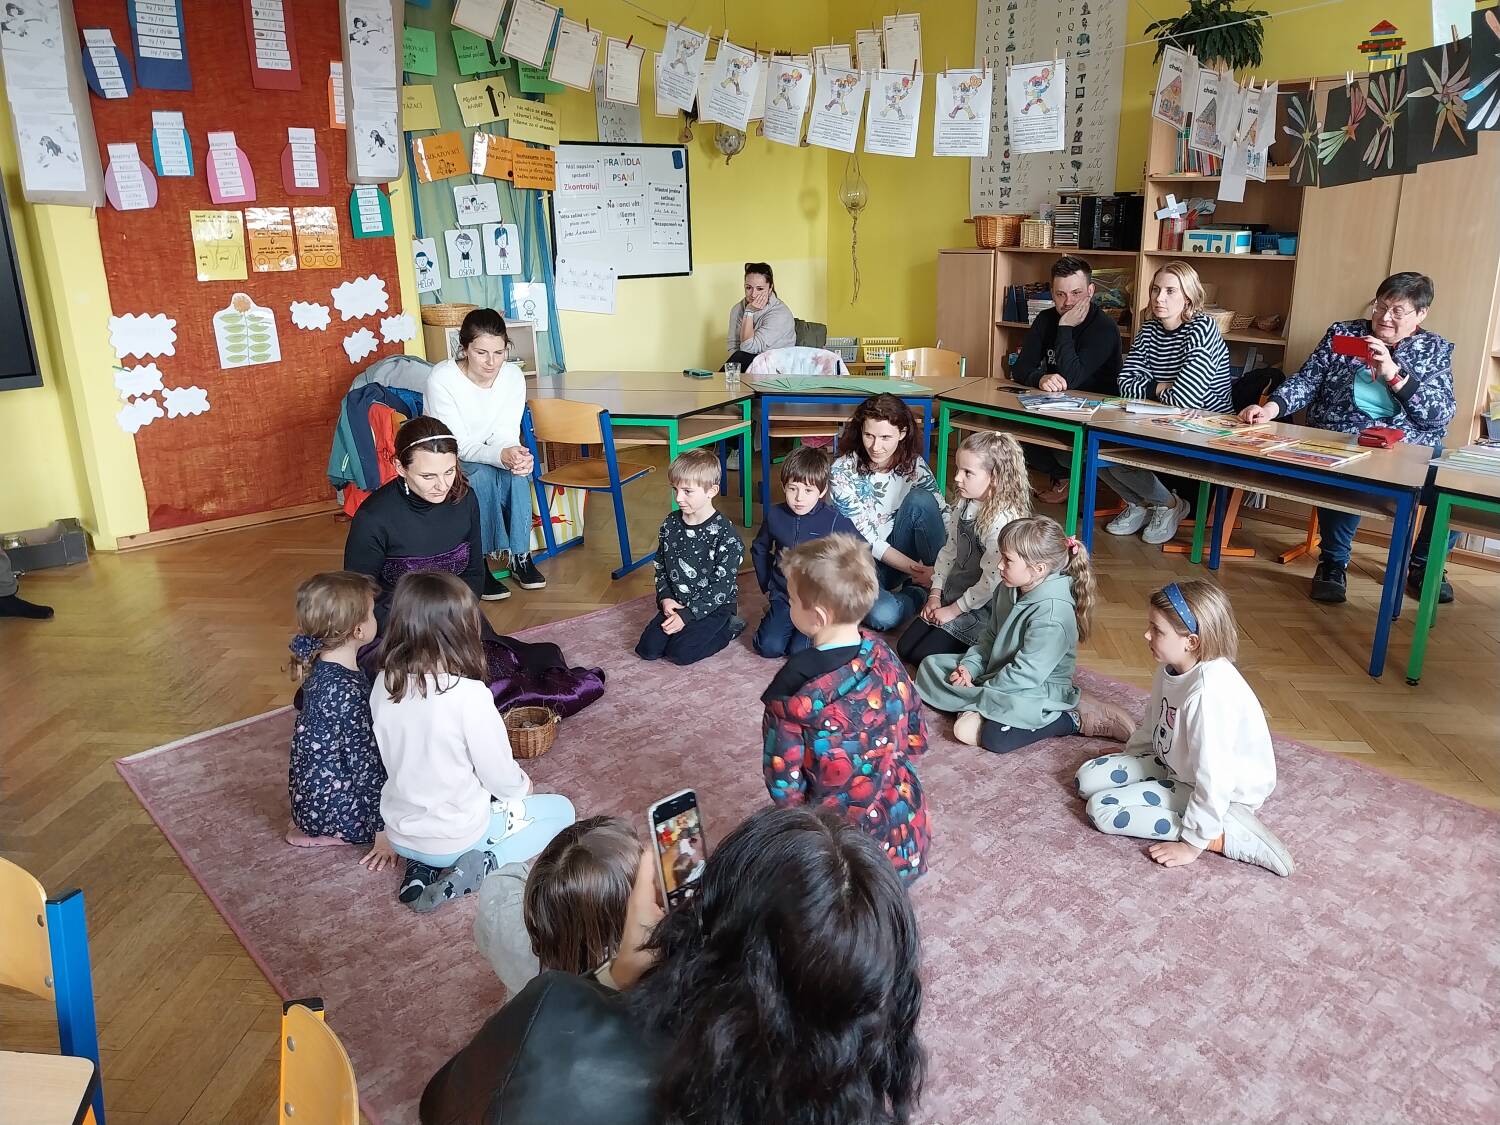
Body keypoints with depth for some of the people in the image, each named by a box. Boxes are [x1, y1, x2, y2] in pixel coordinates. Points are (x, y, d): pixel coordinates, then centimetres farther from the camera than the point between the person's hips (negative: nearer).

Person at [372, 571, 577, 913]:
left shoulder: (384, 685, -10)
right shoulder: (468, 694, -29)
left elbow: (401, 762, 4)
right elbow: (500, 778, -18)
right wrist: (522, 785, 6)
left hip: (400, 835, 6)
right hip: (458, 837, -6)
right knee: (561, 808, 14)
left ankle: (422, 865, 12)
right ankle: (483, 864, -4)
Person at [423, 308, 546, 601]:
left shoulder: (513, 376, -12)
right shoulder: (442, 378, -24)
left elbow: (505, 435, -12)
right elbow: (456, 445, -26)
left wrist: (517, 455, -38)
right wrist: (500, 455, -45)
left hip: (490, 456, 4)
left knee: (516, 472, -29)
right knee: (483, 475, -34)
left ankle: (519, 555, -18)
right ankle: (478, 565, -25)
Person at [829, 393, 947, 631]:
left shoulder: (912, 464, -7)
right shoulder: (843, 472, -17)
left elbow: (942, 514, -10)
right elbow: (865, 539, -18)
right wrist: (918, 570, -24)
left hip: (899, 552, 4)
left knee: (920, 499, -24)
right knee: (883, 615, -36)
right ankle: (919, 594, -2)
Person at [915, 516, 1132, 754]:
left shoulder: (1052, 615, -28)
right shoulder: (1008, 590, -1)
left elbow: (1024, 674, -27)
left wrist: (980, 693, -19)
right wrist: (969, 666, -5)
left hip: (1038, 692, -9)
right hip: (996, 672, 9)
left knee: (995, 737, -34)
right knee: (930, 665, 4)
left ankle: (1074, 720, -13)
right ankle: (980, 711, -11)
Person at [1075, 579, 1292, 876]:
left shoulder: (1210, 691, -35)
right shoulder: (1171, 667, -7)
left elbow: (1213, 776, -33)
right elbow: (1152, 723, 12)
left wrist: (1193, 843, -26)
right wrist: (1130, 759, 21)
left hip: (1220, 793, -9)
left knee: (1102, 809, -17)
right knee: (1088, 778, 3)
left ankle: (1225, 836, -14)